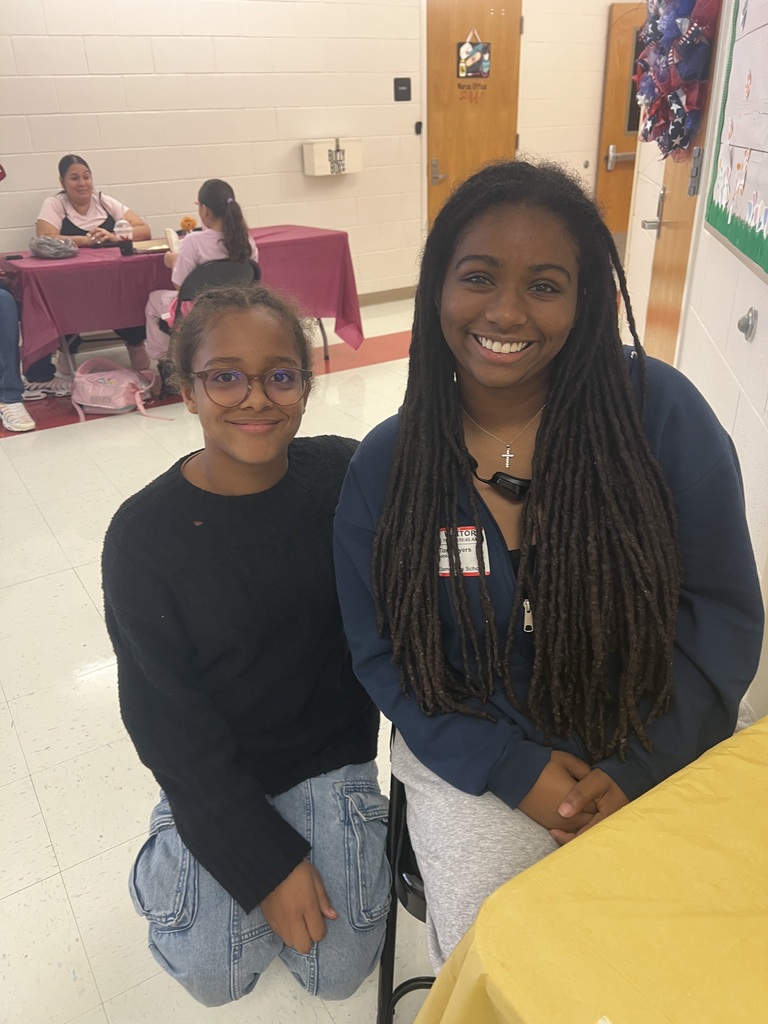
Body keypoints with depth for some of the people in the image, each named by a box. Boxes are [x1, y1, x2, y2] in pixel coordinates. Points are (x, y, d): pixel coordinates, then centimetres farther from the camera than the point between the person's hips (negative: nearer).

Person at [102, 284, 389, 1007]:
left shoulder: (344, 477, -16)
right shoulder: (144, 535, -20)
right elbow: (169, 721, -15)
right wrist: (267, 859, -14)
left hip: (332, 752, 1)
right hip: (211, 773, -1)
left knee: (339, 971, 4)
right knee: (217, 975, 3)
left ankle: (361, 830, 30)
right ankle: (171, 849, 28)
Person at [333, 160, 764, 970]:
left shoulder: (659, 409, -13)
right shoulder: (385, 466, -8)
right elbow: (383, 654, -3)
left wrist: (635, 771, -14)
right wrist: (516, 771, -12)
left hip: (650, 760, 1)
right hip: (475, 760, 1)